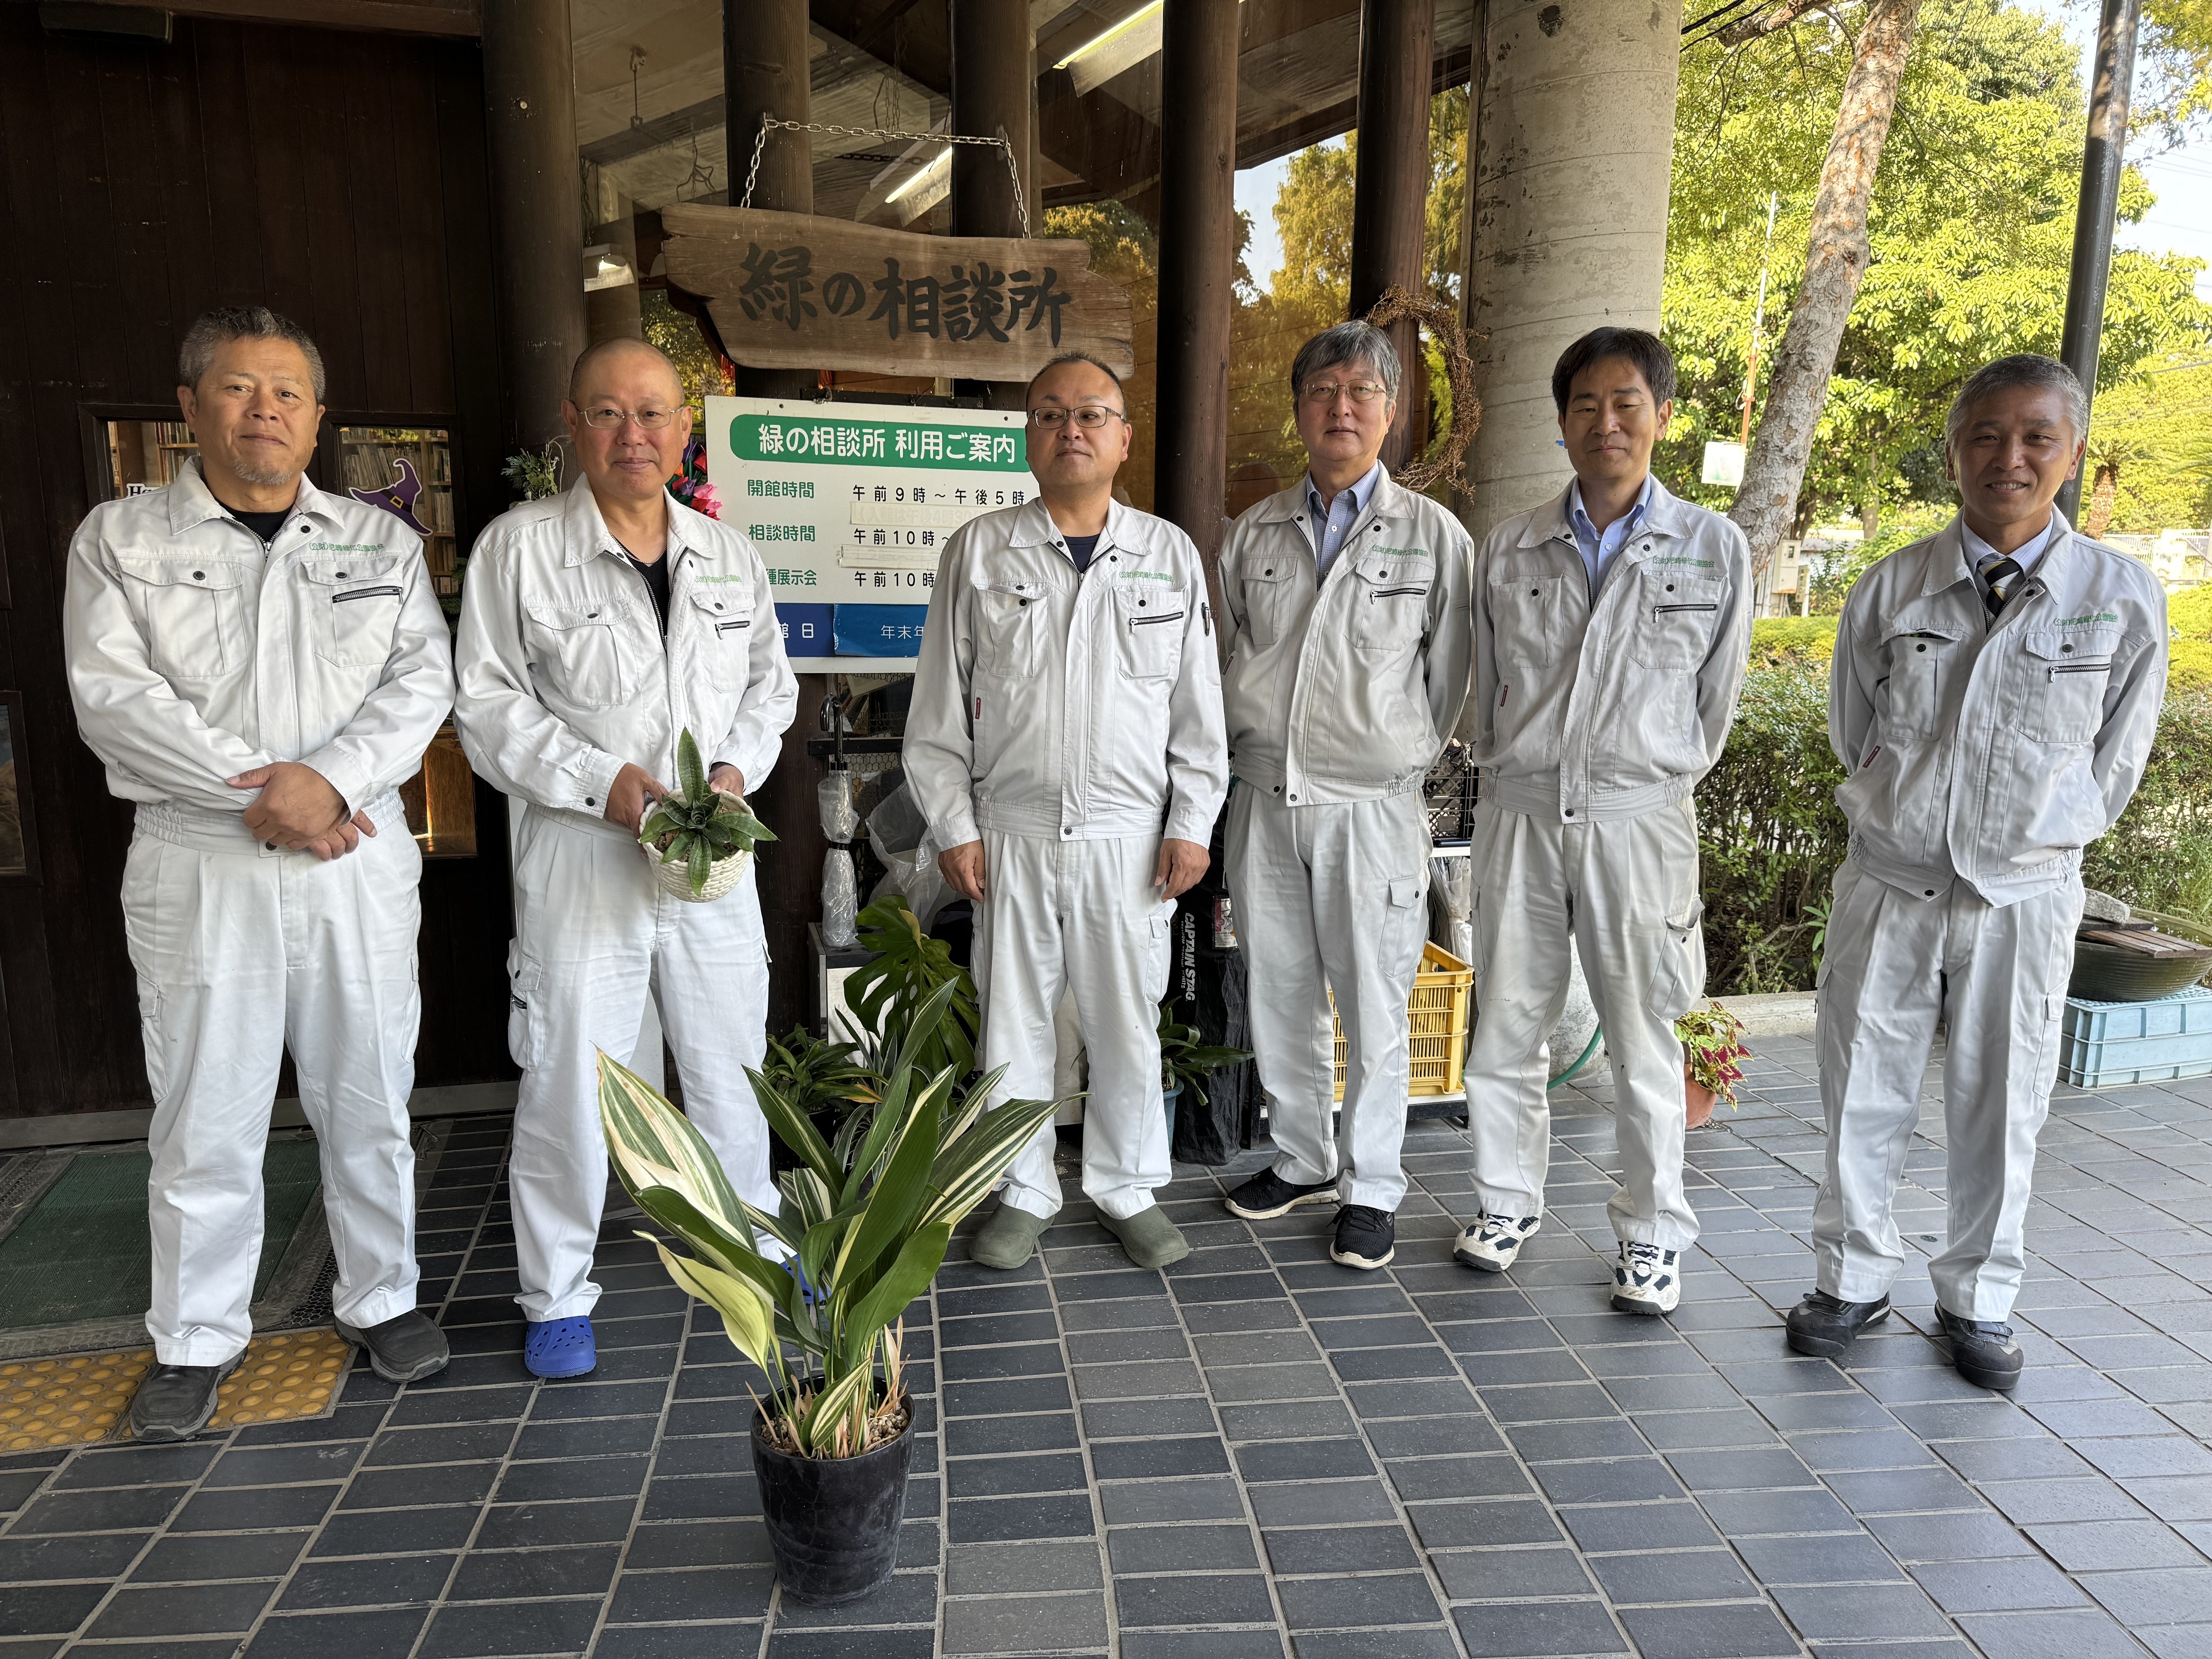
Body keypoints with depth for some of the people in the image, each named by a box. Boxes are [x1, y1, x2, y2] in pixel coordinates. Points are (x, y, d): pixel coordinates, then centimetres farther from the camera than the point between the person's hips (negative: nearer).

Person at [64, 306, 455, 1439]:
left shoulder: (381, 542, 10)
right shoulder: (119, 539, 5)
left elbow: (422, 682, -1)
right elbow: (114, 697, -6)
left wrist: (329, 778, -16)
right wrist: (257, 792, -15)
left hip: (358, 859, 1)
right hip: (197, 868, -1)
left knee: (369, 1102, 10)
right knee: (204, 1120, 6)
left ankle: (382, 1300, 27)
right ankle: (197, 1339, 23)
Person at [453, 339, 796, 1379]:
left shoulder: (730, 554, 8)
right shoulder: (518, 547, -4)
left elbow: (771, 681, 14)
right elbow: (490, 708, -5)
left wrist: (737, 768, -4)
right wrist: (602, 780, -16)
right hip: (580, 856, -3)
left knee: (731, 1066, 15)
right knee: (568, 1078, 5)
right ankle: (557, 1295, 24)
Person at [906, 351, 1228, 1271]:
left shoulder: (1170, 554, 6)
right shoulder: (979, 550, 4)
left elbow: (1199, 705, 6)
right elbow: (940, 705, 4)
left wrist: (1191, 824, 1)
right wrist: (953, 825, -1)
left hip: (1130, 835, 0)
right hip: (1012, 834, 0)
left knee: (1127, 1025, 8)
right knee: (1012, 1022, 8)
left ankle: (1128, 1191, 27)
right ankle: (1023, 1193, 26)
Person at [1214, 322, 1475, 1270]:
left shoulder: (1433, 534, 0)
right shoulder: (1256, 534, 10)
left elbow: (1448, 676, 4)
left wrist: (1400, 758, 7)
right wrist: (1250, 742, 11)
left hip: (1370, 805, -3)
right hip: (1265, 797, 4)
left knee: (1375, 1010, 1)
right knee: (1279, 997, 12)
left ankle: (1372, 1189, 17)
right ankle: (1303, 1160, 30)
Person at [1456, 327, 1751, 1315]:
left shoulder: (1713, 549, 1)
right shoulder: (1512, 550, 7)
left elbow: (1715, 701, 8)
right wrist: (1511, 771, 13)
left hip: (1639, 816, -2)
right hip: (1522, 812, 2)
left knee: (1643, 1040, 3)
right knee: (1505, 1022, 8)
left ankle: (1651, 1234, 20)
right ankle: (1508, 1201, 26)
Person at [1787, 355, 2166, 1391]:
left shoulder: (2124, 599, -5)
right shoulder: (1891, 589, -2)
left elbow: (2114, 763, 6)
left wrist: (2041, 837, 9)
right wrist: (1905, 817, 12)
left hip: (2023, 899, -1)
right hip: (1888, 886, 1)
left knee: (2000, 1109, 10)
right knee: (1863, 1099, 10)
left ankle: (1976, 1303, 29)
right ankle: (1852, 1279, 28)